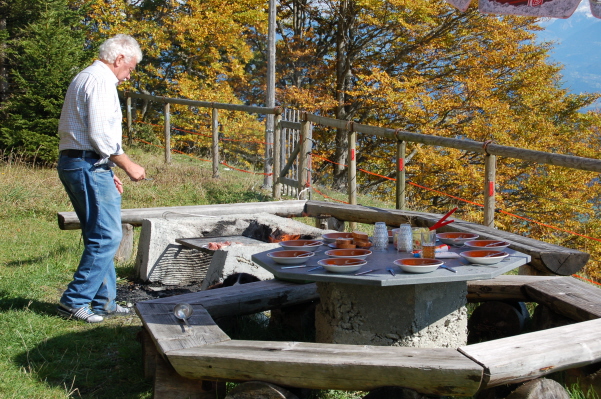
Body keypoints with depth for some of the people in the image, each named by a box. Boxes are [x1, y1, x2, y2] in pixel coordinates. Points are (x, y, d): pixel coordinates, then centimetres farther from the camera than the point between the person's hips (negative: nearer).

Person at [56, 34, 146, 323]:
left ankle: (103, 301, 18)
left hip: (73, 162, 11)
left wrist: (107, 173, 21)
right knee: (107, 236, -9)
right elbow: (100, 133, -19)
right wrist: (128, 165, -9)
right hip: (89, 165, -11)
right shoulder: (100, 80, -10)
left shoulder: (85, 78, 23)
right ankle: (74, 302, -6)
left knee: (101, 238, 13)